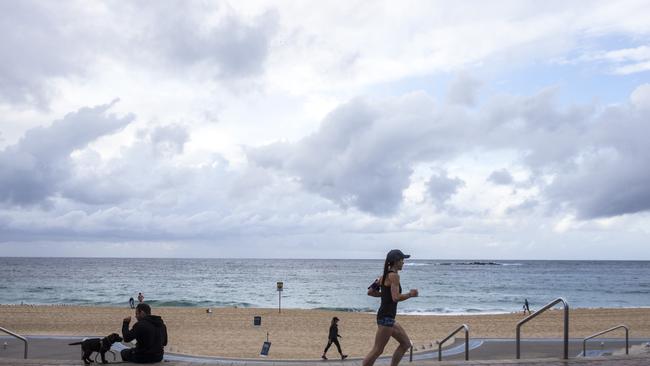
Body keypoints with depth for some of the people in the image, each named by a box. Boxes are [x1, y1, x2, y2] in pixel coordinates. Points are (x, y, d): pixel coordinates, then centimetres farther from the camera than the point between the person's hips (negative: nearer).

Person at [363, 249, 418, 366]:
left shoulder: (385, 275, 14)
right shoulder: (394, 275, -14)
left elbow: (370, 292, 16)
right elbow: (396, 298, -23)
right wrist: (411, 294, -8)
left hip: (387, 317, 10)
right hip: (386, 317, -10)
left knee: (406, 343, 17)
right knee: (377, 351, -7)